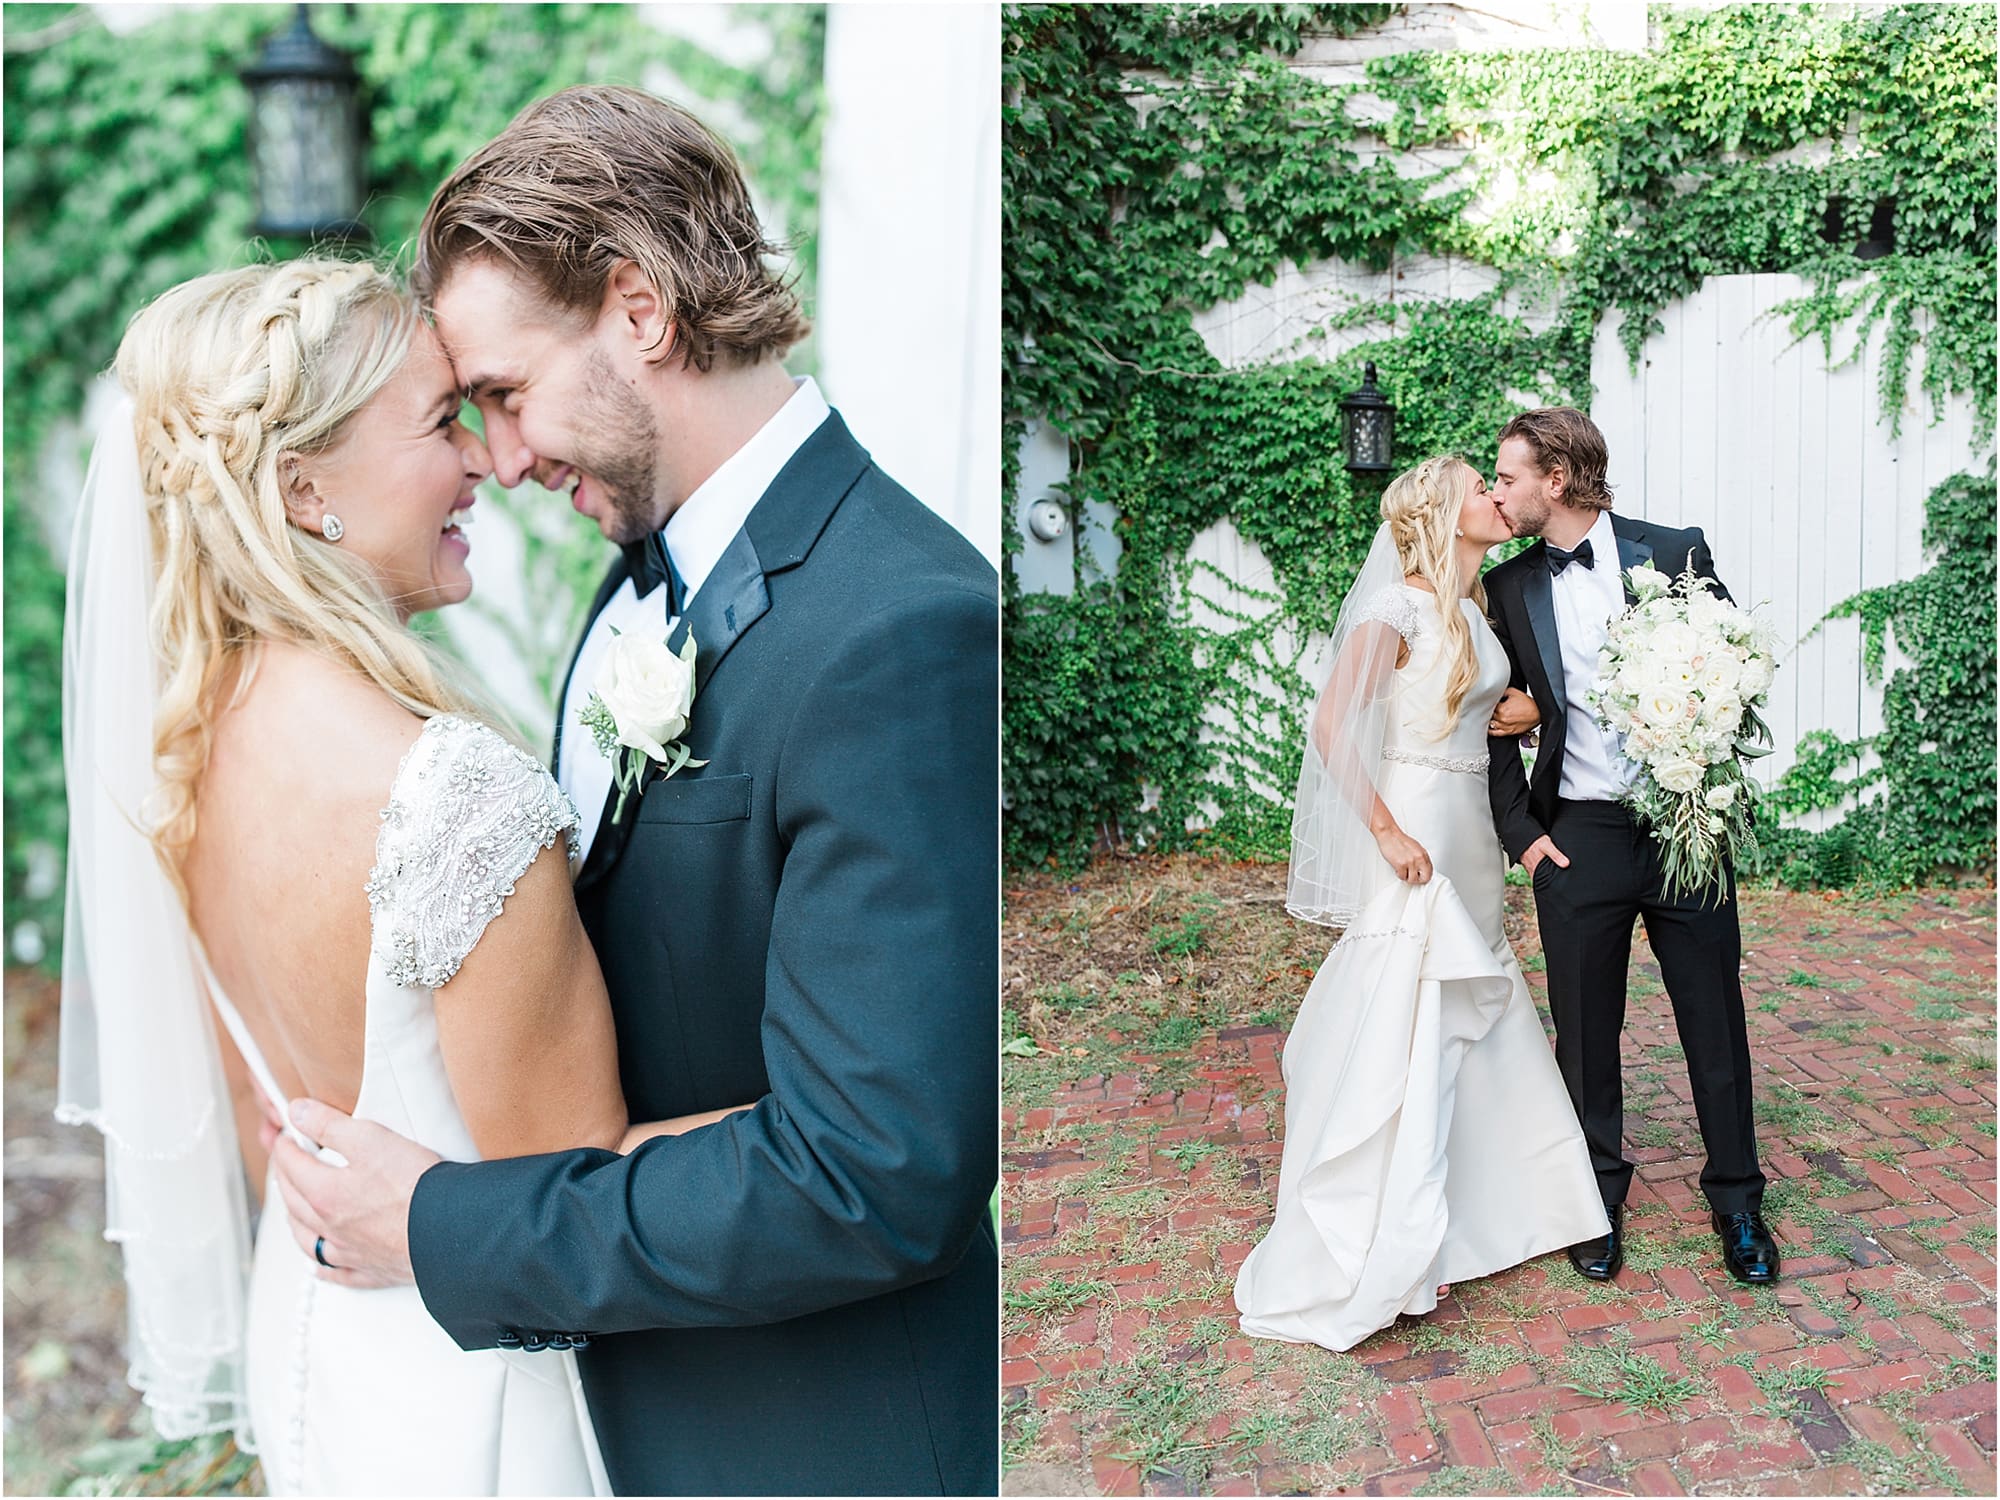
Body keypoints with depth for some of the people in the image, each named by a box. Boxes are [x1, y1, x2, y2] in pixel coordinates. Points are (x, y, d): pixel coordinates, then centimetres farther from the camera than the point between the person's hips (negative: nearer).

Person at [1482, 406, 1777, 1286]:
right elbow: (1499, 721, 7)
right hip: (1577, 839, 1)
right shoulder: (1509, 587, 3)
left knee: (1715, 1022, 9)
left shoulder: (1674, 553, -3)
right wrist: (1520, 832, 0)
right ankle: (1598, 1201, 27)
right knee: (1585, 1032, 9)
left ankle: (1736, 1200, 27)